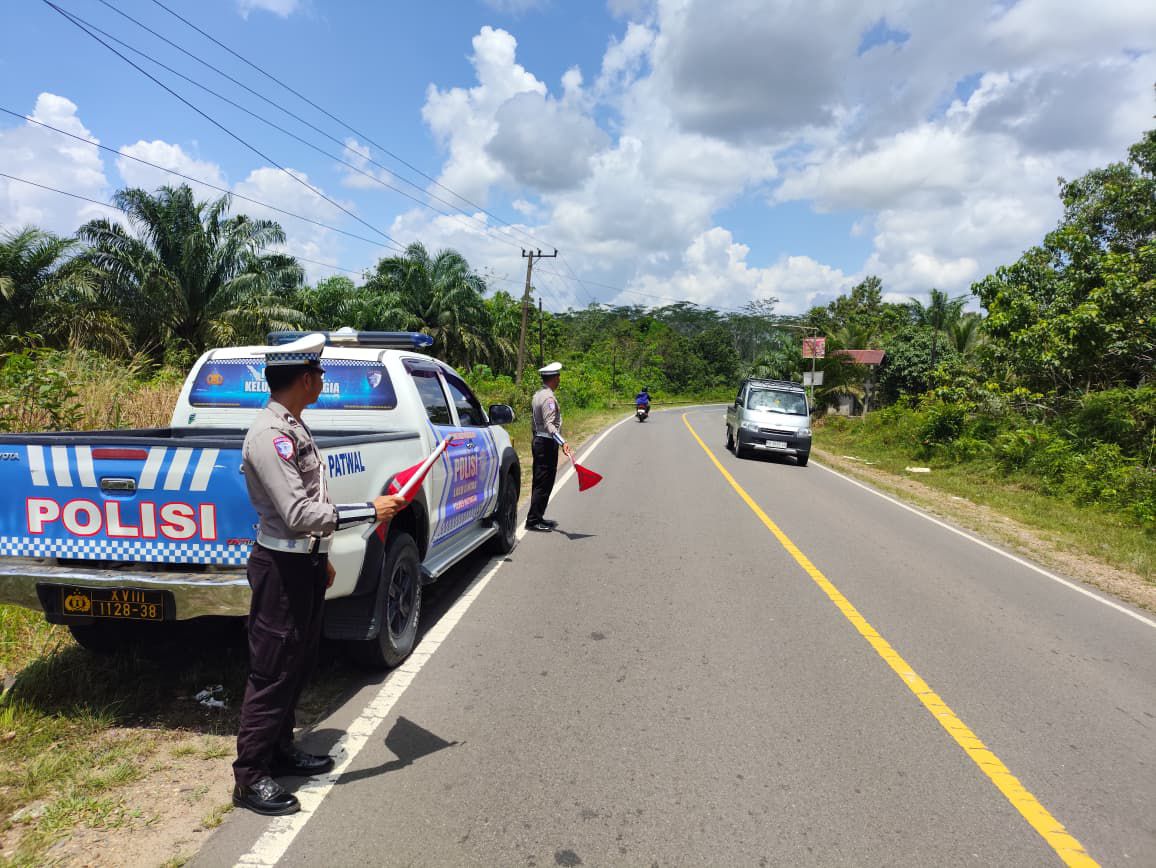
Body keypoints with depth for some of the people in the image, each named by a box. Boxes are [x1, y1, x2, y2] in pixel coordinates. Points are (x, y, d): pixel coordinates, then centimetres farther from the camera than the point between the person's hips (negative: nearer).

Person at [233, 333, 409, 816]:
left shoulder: (292, 426, 10)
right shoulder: (270, 435, -21)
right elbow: (299, 513, -28)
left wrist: (321, 557, 20)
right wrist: (371, 510, -22)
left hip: (304, 563, 10)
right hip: (281, 568, -10)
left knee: (297, 666, 20)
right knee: (272, 672, 2)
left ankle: (281, 751, 35)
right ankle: (250, 777, 17)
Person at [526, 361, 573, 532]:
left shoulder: (537, 395, 14)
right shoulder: (549, 398, -17)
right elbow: (549, 425, -26)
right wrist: (562, 442, -36)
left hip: (537, 441, 10)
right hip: (547, 443, -10)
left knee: (539, 482, 14)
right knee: (544, 483, -6)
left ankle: (537, 518, 22)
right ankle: (533, 520, -3)